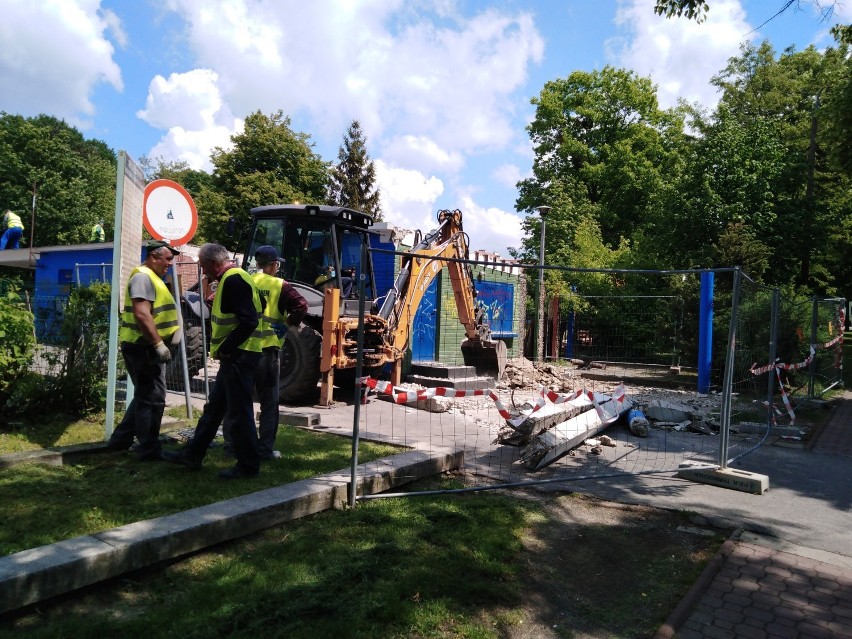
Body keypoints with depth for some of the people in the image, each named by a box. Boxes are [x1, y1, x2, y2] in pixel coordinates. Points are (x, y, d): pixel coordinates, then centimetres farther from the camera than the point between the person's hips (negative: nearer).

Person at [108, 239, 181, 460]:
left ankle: (121, 439, 28)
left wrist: (158, 344, 15)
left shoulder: (151, 277, 20)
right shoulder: (143, 277, -14)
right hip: (144, 347, -11)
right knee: (153, 398, -6)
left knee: (145, 396, 18)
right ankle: (149, 449, 1)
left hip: (146, 346, 11)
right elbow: (142, 314, -26)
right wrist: (159, 344, -26)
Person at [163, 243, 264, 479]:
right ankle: (192, 455, 29)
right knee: (214, 408, 17)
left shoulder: (233, 280, -17)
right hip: (234, 356, 11)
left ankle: (248, 465, 9)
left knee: (238, 412, -2)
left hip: (239, 356, -11)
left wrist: (224, 349, -18)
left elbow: (249, 321, -25)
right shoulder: (231, 279, 16)